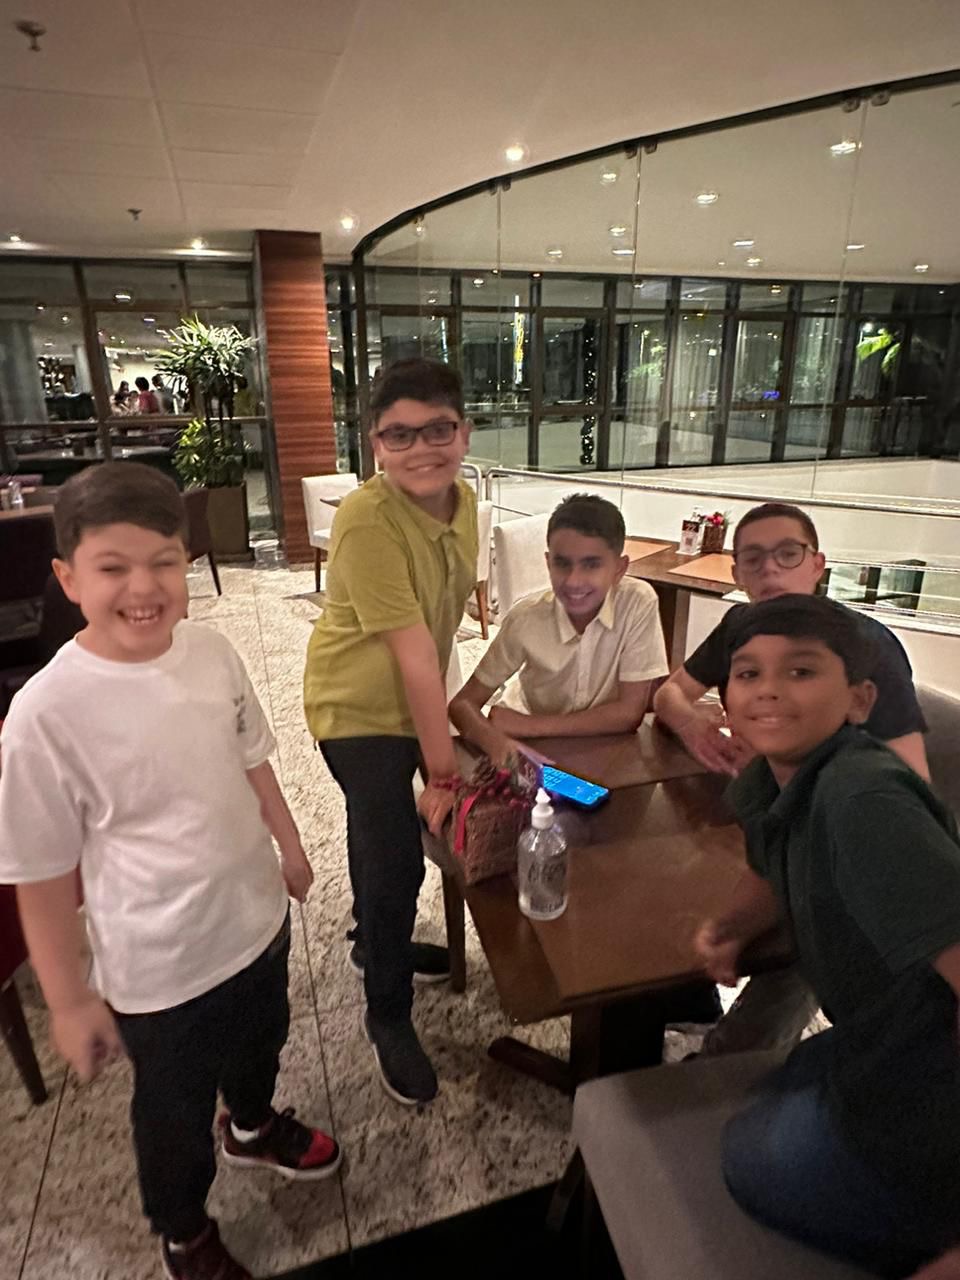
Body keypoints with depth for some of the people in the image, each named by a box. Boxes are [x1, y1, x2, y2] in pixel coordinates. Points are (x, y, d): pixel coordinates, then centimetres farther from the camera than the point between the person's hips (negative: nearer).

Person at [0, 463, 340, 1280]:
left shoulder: (212, 650, -13)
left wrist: (288, 846, 10)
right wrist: (70, 1001, -9)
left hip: (258, 914, 5)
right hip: (160, 967, -4)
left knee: (262, 1038, 32)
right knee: (176, 1111, 23)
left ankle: (254, 1126, 67)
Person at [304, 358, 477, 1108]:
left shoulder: (462, 499, -6)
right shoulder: (366, 521, -30)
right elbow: (413, 653, -30)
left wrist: (441, 707, 12)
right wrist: (445, 769, -24)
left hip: (416, 700, 7)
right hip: (360, 707, -7)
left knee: (384, 832, 25)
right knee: (396, 856, -3)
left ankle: (375, 942, 51)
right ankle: (388, 1015, 24)